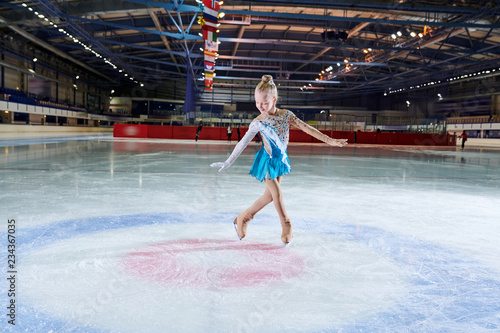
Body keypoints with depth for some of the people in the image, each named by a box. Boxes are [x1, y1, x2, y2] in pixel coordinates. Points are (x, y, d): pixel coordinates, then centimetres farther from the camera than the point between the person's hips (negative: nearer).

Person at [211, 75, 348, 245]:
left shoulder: (286, 114, -7)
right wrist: (228, 162, -5)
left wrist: (330, 140, -13)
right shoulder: (258, 122, -13)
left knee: (270, 195, 10)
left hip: (280, 159, 4)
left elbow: (307, 128, -9)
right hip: (267, 160, -4)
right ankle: (286, 226, 17)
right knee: (277, 194, -3)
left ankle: (243, 218, 26)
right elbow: (243, 143, -7)